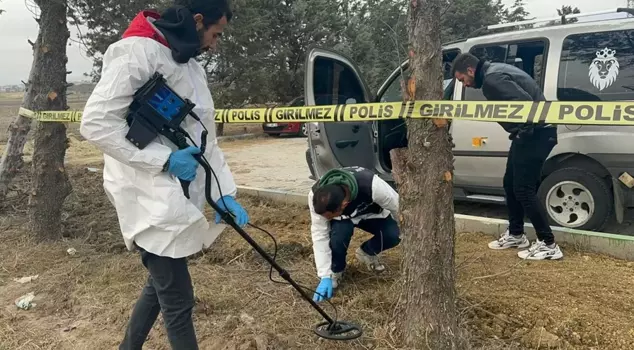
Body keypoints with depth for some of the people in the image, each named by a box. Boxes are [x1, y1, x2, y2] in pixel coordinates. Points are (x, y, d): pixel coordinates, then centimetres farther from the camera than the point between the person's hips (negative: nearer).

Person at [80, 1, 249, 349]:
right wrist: (165, 159, -20)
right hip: (151, 199, -9)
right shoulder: (137, 52, -13)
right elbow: (95, 124, -19)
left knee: (161, 285, 22)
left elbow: (203, 136, 13)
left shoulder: (191, 66, 14)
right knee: (177, 300, -2)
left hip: (182, 196, 9)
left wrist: (225, 191, 3)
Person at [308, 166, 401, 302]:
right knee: (340, 232, -34)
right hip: (342, 218, 0)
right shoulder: (316, 195, -37)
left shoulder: (372, 185, -44)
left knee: (393, 235, -26)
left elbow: (396, 206, -23)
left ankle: (367, 253, 7)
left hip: (371, 213, 1)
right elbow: (320, 235, -30)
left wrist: (403, 231, -7)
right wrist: (325, 276, -30)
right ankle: (335, 271, -4)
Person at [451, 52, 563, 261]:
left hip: (535, 133, -10)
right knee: (511, 184, 17)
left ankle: (548, 245, 1)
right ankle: (516, 235, 30)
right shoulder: (494, 72, 15)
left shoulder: (492, 78, -17)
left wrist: (525, 131, -18)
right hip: (530, 133, 10)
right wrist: (522, 132, 10)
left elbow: (525, 102, -29)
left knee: (524, 189, -6)